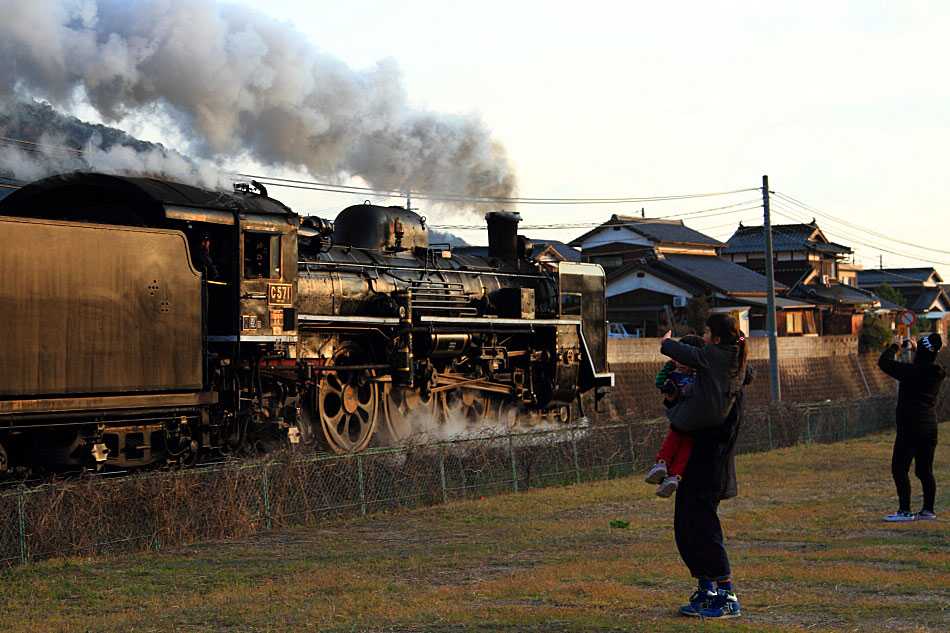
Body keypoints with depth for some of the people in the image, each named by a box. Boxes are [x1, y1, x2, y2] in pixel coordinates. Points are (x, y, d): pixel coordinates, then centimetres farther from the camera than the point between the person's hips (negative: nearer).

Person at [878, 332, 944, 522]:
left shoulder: (910, 371, -16)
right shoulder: (938, 373, 3)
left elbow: (883, 362, -8)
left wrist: (895, 346, 7)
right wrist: (916, 351, 34)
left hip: (910, 426, -7)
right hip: (931, 426, 7)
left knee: (899, 469, -1)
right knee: (925, 470, 14)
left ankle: (905, 511, -5)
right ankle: (928, 509, 16)